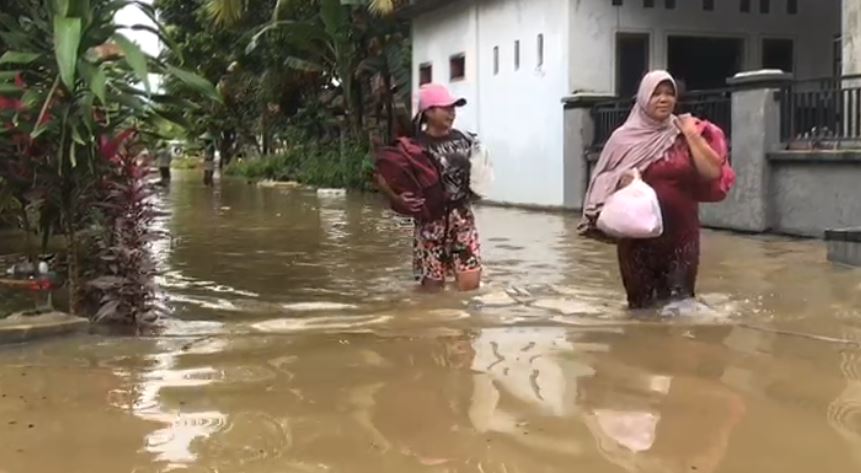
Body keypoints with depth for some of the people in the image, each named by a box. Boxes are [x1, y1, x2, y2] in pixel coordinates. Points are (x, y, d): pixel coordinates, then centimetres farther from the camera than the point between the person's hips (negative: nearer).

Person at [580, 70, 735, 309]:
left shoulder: (686, 134, 5)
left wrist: (692, 135, -7)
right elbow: (604, 181, 5)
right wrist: (621, 182, -15)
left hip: (681, 233, 1)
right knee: (642, 302, 5)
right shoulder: (625, 138, 1)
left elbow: (713, 172, -3)